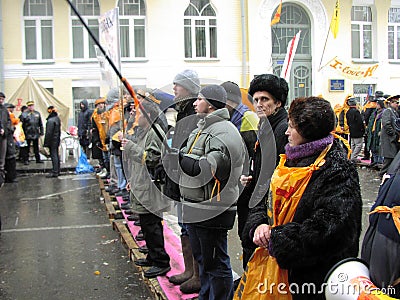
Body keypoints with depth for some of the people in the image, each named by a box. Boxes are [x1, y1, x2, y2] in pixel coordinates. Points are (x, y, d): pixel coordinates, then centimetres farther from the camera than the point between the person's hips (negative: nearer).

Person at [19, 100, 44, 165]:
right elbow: (21, 125, -1)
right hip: (28, 134, -3)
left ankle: (38, 159, 19)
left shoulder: (37, 113, 8)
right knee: (26, 148, 1)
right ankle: (26, 160, 8)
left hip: (36, 134, 3)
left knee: (36, 147, 11)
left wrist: (41, 132, 8)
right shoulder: (24, 114, -2)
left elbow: (40, 124, 12)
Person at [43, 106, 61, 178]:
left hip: (52, 140, -9)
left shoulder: (50, 120, -20)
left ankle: (54, 172, -4)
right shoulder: (57, 118, 9)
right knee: (56, 155, 15)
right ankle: (57, 171, 22)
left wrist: (46, 142, -15)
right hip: (57, 140, 9)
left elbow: (48, 133, -20)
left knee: (53, 155, -6)